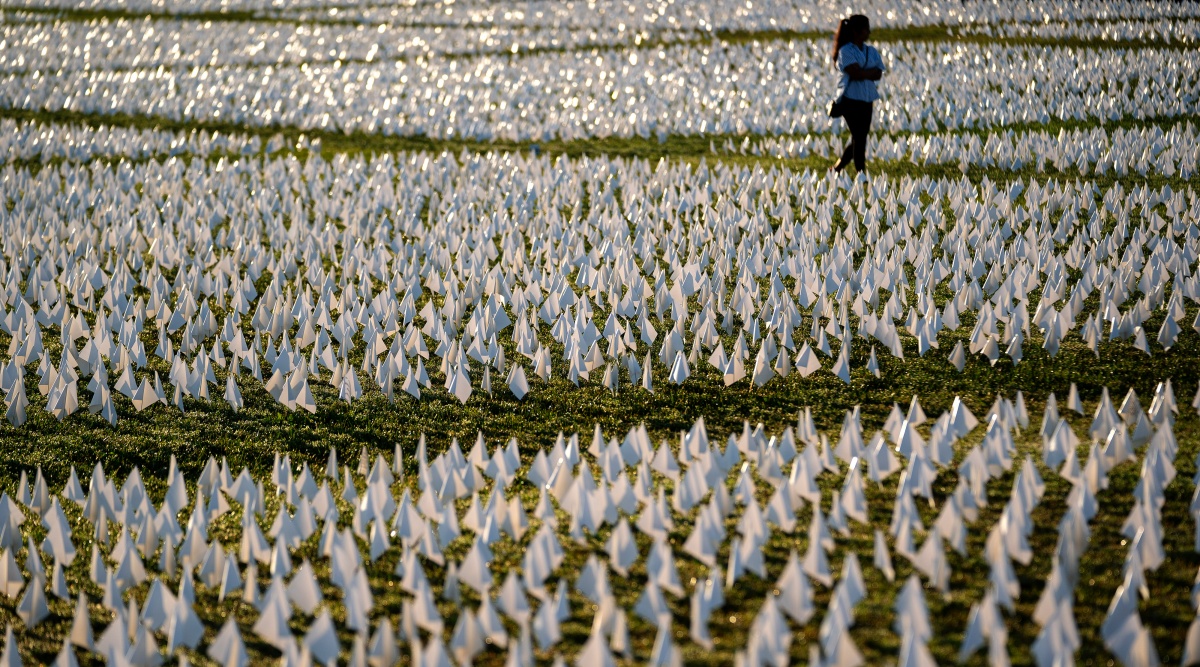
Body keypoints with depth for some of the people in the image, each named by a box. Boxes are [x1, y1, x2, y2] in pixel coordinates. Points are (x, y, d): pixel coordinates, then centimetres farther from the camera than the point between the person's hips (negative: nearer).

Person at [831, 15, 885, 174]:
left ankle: (837, 168, 24)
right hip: (851, 99, -7)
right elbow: (856, 73, -19)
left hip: (867, 100, 7)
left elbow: (878, 75, 1)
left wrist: (863, 72, -14)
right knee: (859, 138, -8)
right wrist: (871, 71, -5)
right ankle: (861, 174, -3)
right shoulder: (846, 51, -8)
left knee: (859, 138, 9)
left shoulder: (871, 51, 12)